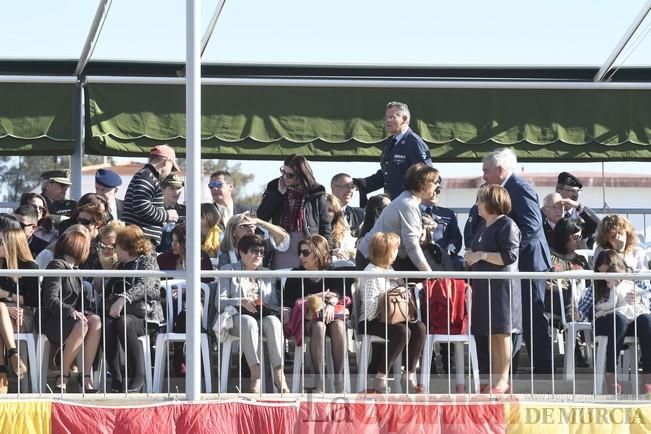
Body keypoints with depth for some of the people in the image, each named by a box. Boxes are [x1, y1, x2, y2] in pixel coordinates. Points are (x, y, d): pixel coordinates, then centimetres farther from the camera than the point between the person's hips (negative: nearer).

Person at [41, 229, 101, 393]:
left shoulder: (75, 270, 22)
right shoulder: (57, 266, -6)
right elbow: (51, 300, -17)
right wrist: (70, 312, -30)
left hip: (72, 316, 8)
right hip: (52, 320, -8)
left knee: (95, 321, -22)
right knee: (81, 325, -34)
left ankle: (86, 377, -28)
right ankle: (62, 378, -27)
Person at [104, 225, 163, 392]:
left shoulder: (147, 261, 7)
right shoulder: (120, 266, 31)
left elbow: (144, 286, -14)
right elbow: (109, 290, 35)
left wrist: (123, 299, -29)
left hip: (144, 315, -5)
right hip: (118, 314, 5)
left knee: (123, 322, -38)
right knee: (107, 325, -30)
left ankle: (138, 375, -32)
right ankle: (116, 378, -35)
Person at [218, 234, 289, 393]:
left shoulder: (266, 274, 25)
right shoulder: (228, 271, 14)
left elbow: (276, 306, 19)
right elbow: (220, 302, 2)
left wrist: (265, 307, -6)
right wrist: (241, 301, -15)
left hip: (264, 316, 3)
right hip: (237, 317, -3)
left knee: (273, 321, -34)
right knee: (248, 321, -40)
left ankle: (279, 373, -42)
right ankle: (255, 374, -45)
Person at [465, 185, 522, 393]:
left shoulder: (507, 225, -9)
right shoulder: (484, 226, 18)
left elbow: (510, 256, -18)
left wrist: (482, 255, -17)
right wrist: (471, 256, 10)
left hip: (502, 285, -9)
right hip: (484, 286, 9)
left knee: (501, 333, -7)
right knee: (491, 334, 9)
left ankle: (503, 379, -4)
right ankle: (496, 377, 13)